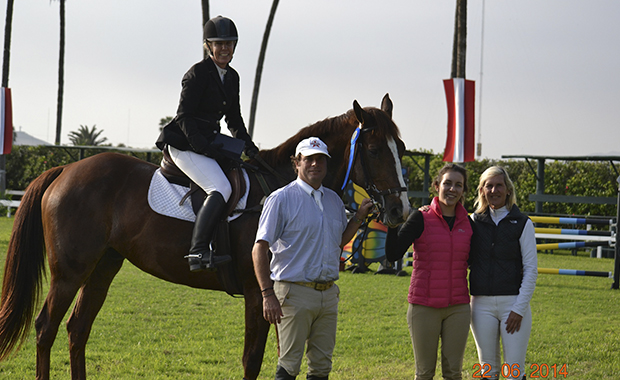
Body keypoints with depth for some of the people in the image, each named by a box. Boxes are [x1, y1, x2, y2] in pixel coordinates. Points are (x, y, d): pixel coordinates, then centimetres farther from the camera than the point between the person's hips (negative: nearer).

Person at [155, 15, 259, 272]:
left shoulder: (232, 77, 14)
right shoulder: (198, 73, -10)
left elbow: (234, 119, 23)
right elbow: (185, 116, -14)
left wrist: (248, 146, 9)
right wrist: (204, 147, -21)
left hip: (208, 142, 9)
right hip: (185, 144, -9)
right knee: (221, 188, -27)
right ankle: (198, 252, -37)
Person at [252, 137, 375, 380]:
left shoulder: (334, 200, 13)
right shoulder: (281, 199, -6)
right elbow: (259, 249, -10)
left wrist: (359, 216, 11)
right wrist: (268, 295, -18)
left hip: (328, 294, 6)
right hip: (295, 293, -6)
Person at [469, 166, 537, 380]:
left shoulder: (522, 224, 1)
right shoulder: (474, 222, 8)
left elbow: (531, 270, -2)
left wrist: (519, 309, -8)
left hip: (514, 302, -3)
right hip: (482, 304, 3)